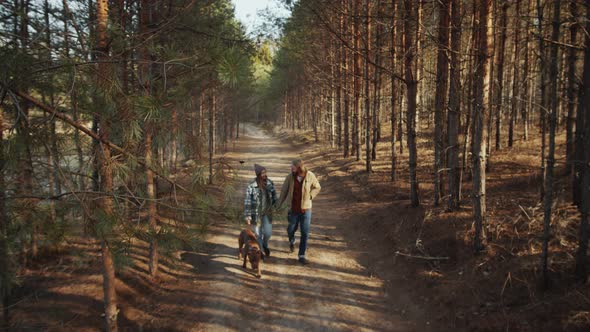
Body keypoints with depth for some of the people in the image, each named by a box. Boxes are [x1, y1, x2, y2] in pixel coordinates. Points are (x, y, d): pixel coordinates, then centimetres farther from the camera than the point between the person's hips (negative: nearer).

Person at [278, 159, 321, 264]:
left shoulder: (310, 176, -12)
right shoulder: (290, 176, -11)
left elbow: (317, 187, 4)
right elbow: (284, 191, 0)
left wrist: (309, 197, -7)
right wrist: (279, 204, 2)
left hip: (306, 209, -1)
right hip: (293, 209, 1)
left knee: (305, 233, 0)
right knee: (291, 229, 16)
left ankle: (301, 255, 12)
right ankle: (291, 241, 51)